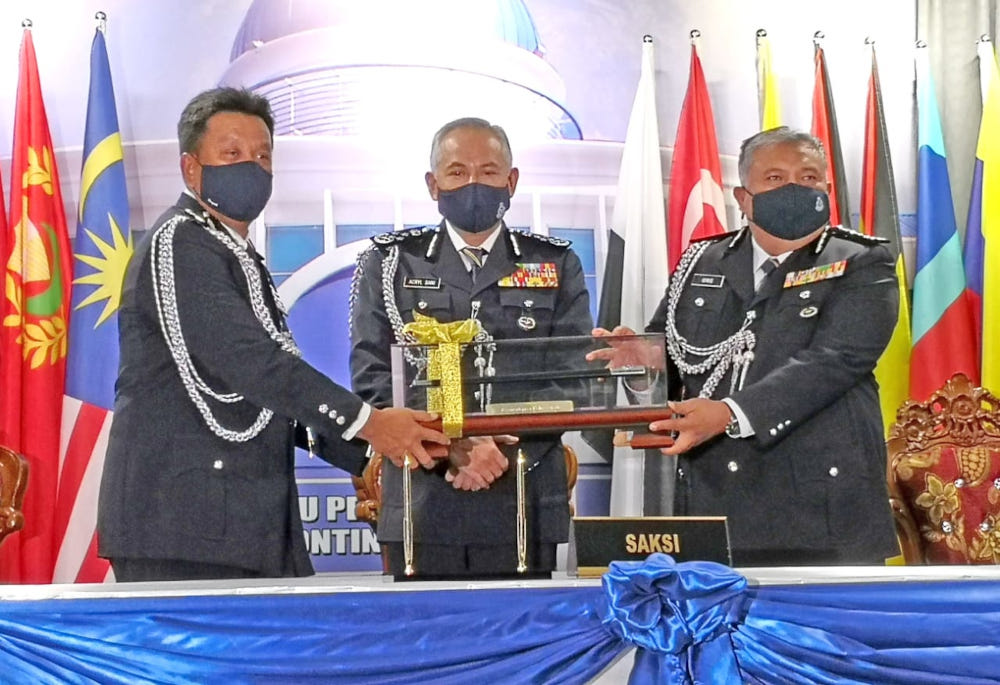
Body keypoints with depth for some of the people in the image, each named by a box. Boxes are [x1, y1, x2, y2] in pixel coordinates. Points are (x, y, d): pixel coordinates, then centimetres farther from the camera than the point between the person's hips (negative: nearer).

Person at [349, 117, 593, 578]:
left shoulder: (556, 265, 12)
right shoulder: (388, 263, 10)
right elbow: (371, 377, 0)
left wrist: (508, 451, -13)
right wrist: (451, 447, -14)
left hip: (524, 509, 1)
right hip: (421, 509, 0)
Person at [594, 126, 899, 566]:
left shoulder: (863, 266, 1)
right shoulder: (701, 264, 16)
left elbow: (832, 361, -13)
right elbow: (666, 348, 17)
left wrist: (730, 413, -25)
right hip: (712, 507, 3)